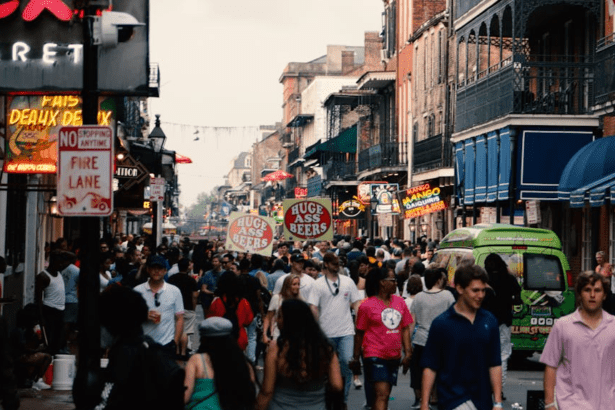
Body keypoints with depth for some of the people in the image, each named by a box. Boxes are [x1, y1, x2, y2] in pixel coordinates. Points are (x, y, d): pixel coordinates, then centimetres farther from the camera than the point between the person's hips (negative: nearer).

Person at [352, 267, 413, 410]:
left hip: (394, 357, 6)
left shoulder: (400, 302, 9)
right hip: (375, 356, -6)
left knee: (384, 395, 12)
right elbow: (359, 334, 0)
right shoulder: (367, 305, -5)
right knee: (382, 394, -15)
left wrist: (407, 352, 4)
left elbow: (405, 328, 12)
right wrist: (356, 358, 3)